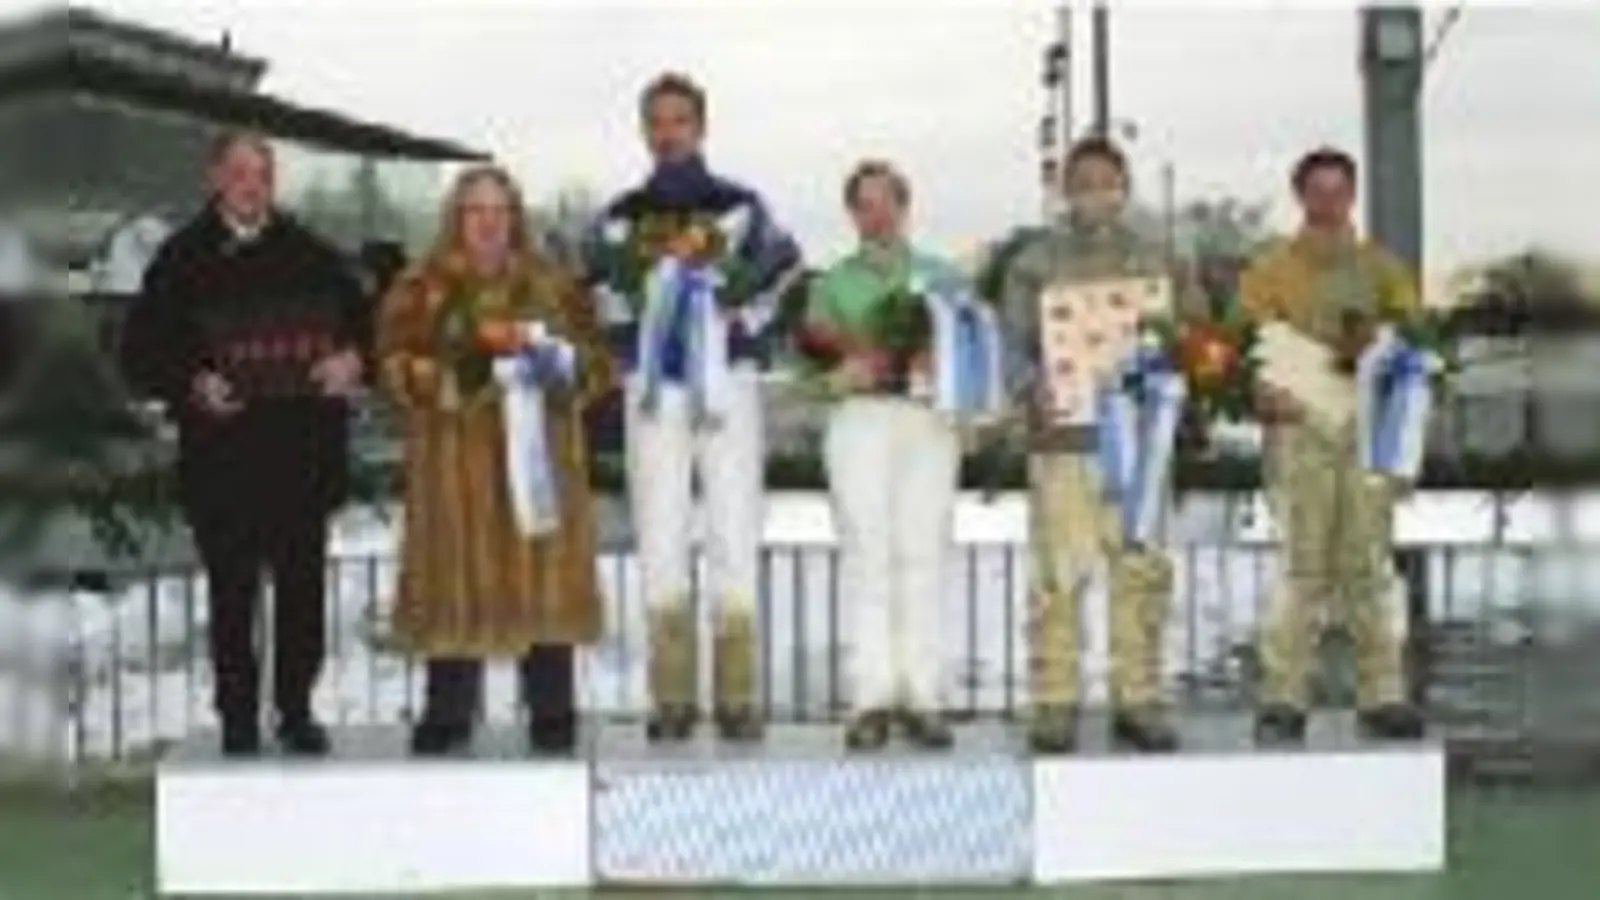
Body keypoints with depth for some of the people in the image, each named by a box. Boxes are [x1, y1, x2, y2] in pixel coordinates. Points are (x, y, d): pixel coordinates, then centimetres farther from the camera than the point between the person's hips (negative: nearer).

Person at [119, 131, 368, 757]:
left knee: (303, 583, 6)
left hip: (305, 450, 2)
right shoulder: (183, 261, 2)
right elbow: (141, 353, 1)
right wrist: (192, 385, -16)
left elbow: (362, 323, 16)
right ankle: (238, 717, 12)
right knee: (232, 590, 2)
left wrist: (351, 361, -6)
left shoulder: (311, 256, 9)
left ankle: (297, 711, 18)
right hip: (222, 453, -2)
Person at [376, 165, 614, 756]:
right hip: (453, 457, -1)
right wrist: (443, 380, -15)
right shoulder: (420, 290, 8)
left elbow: (596, 358, 11)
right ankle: (448, 717, 4)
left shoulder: (554, 286, 13)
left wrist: (563, 373, -9)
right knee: (456, 579, -4)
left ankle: (551, 715, 4)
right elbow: (395, 364, 2)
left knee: (544, 572, -3)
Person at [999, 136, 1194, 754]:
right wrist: (1033, 389, -15)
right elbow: (1014, 343, 4)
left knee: (1143, 571, 0)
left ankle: (1137, 700, 8)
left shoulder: (1151, 261, 16)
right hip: (1064, 436, -3)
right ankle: (1053, 707, -1)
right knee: (1059, 574, -6)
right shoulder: (1036, 262, 8)